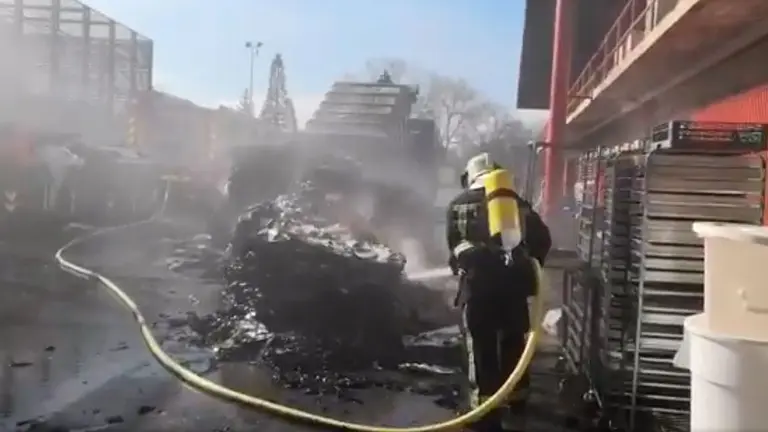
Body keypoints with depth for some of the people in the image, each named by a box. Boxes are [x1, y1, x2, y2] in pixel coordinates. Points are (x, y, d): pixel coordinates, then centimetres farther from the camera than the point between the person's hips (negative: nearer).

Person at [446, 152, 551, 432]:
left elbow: (454, 246, 7)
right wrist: (530, 267, 21)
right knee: (514, 344, 17)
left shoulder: (459, 205, 10)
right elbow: (542, 238, 9)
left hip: (477, 281, -3)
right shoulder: (516, 201, 15)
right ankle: (516, 407, 31)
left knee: (481, 350, 3)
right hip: (512, 280, 3)